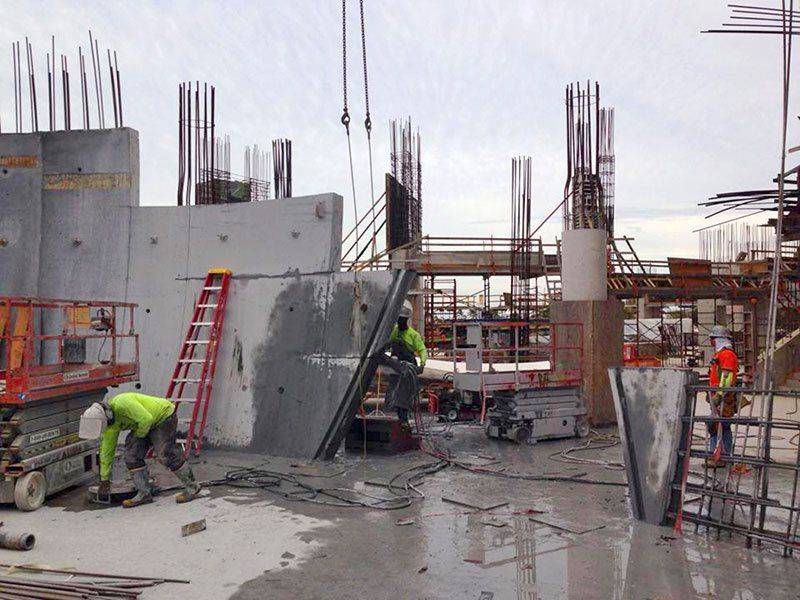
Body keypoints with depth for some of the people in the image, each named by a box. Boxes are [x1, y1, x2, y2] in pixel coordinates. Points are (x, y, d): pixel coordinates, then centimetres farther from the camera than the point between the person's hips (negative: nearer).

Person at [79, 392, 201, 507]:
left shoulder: (122, 404, -34)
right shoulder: (109, 423, -6)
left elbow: (146, 419, -35)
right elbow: (107, 451, 3)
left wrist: (138, 434, -13)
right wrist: (104, 480, 8)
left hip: (164, 416, -8)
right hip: (147, 424, 8)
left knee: (165, 455, -12)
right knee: (132, 455, -3)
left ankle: (192, 487, 2)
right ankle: (144, 493, 3)